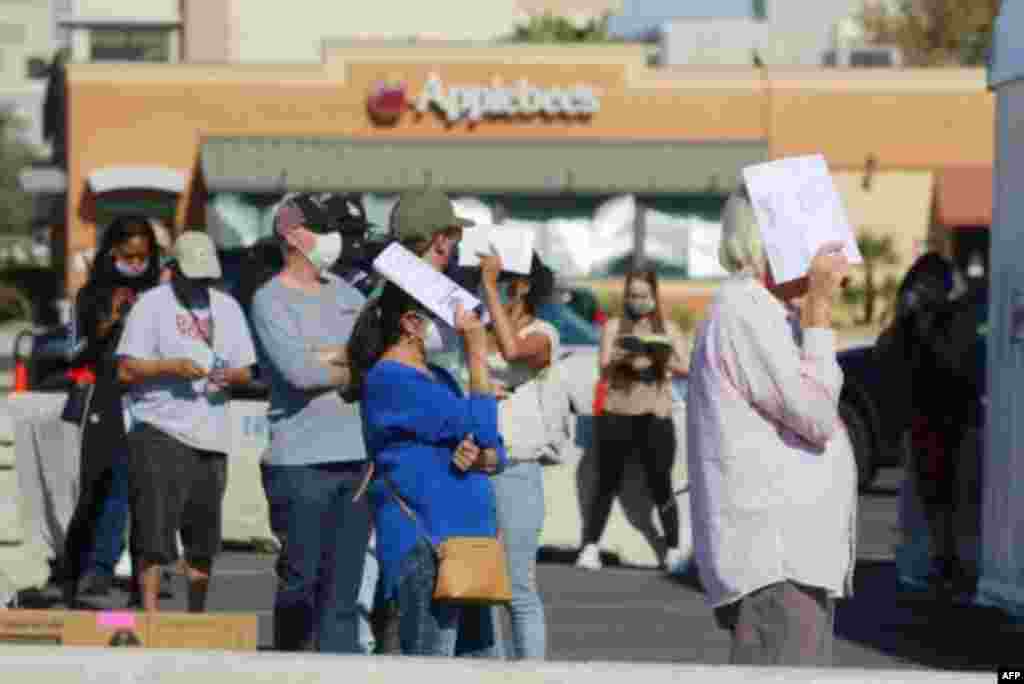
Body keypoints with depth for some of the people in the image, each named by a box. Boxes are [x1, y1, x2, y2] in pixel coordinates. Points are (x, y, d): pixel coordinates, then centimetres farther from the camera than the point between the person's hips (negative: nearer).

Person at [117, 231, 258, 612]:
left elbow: (246, 370, 17)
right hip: (160, 433, -5)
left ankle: (196, 619, 21)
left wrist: (231, 375, -6)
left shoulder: (227, 308, 16)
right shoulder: (152, 305, 0)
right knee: (154, 530, -12)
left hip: (211, 437, 5)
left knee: (204, 539, 9)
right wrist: (172, 367, -19)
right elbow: (126, 369, -5)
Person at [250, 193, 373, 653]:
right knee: (302, 578, -4)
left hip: (357, 457, 6)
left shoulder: (344, 292, 18)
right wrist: (359, 369, -1)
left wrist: (331, 354, -9)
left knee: (344, 583, 2)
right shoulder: (271, 300, -2)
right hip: (300, 461, -6)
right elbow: (298, 370, -15)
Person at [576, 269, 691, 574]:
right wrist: (625, 359, -24)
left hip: (656, 416, 0)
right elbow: (604, 368, -3)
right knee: (607, 483, 1)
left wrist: (657, 358, -20)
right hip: (617, 414, 0)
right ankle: (590, 547, 1)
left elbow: (685, 368, -1)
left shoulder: (668, 329, 10)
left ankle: (674, 550, 6)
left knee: (661, 484, -1)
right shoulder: (614, 327, 8)